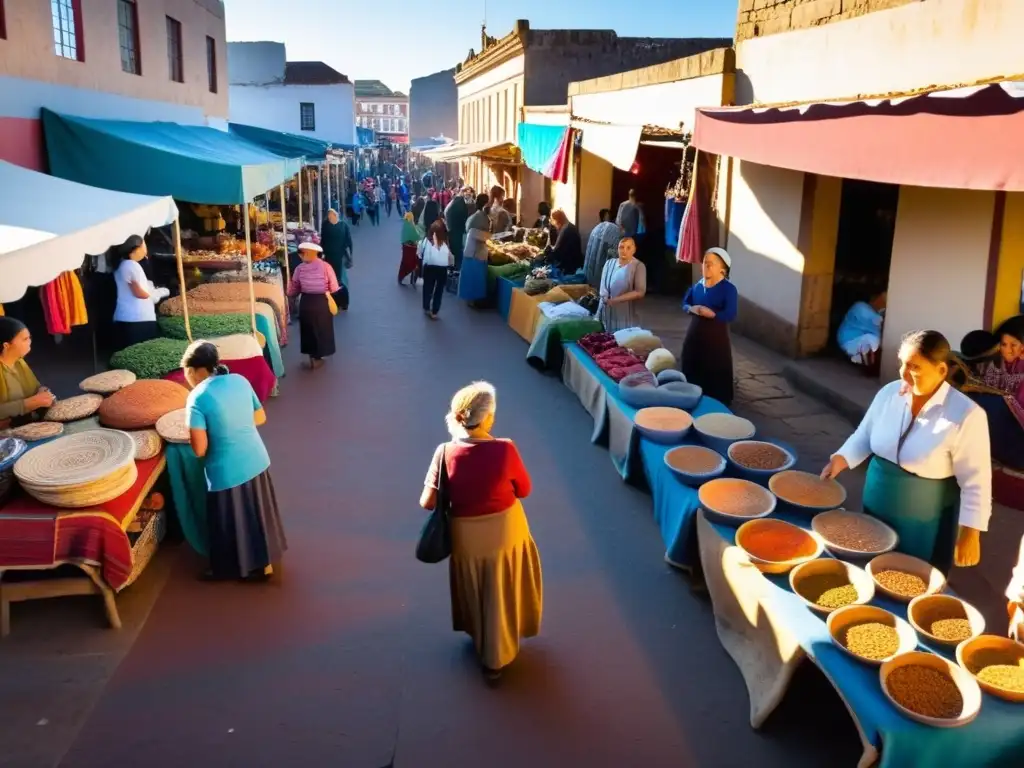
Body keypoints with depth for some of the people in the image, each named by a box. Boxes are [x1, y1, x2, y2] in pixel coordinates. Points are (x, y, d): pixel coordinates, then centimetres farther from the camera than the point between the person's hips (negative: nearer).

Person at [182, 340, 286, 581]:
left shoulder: (197, 398, -18)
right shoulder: (240, 380, -1)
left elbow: (200, 449, -19)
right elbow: (261, 418, 10)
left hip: (228, 472, -6)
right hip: (257, 460, 6)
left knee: (233, 521, 15)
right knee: (257, 511, 23)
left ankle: (242, 567, 31)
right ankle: (265, 560, 39)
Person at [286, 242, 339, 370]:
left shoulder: (299, 268, -6)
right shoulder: (325, 266, -10)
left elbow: (293, 290, -1)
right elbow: (334, 288, -9)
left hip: (306, 303, 1)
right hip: (322, 302, -1)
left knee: (308, 330, 18)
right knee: (321, 330, 16)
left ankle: (313, 358, 24)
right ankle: (317, 358, 24)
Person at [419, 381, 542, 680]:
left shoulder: (445, 453, -21)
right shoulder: (504, 450, -24)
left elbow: (427, 502, -15)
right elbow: (524, 490, -9)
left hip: (465, 536, 2)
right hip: (505, 532, -1)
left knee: (473, 590, 28)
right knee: (500, 595, 20)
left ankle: (478, 638, 52)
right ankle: (495, 658, 34)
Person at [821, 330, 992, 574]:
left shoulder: (966, 416, -20)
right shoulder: (889, 393, -5)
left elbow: (975, 481, -16)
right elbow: (864, 435, 10)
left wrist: (970, 533, -16)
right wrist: (841, 459, -7)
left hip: (924, 524, -5)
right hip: (876, 509, 5)